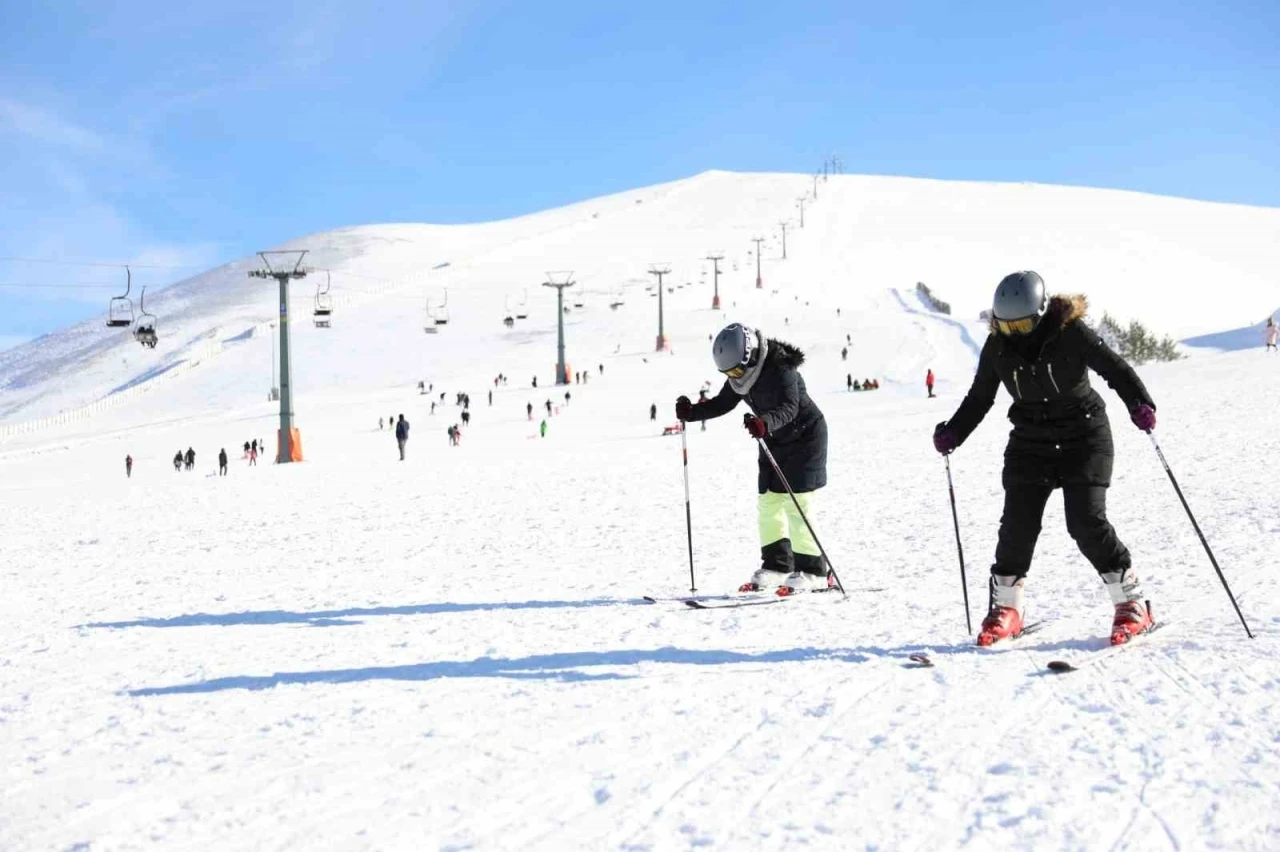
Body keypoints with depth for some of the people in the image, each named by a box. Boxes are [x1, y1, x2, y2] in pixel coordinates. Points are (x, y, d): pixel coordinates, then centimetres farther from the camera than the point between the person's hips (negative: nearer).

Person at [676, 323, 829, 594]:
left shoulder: (781, 369, -29)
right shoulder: (743, 370, -5)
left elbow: (789, 407, -42)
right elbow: (723, 403, 4)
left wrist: (765, 422, -60)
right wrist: (692, 412, -11)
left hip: (805, 436, -8)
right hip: (774, 440, 8)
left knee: (796, 504, -13)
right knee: (768, 502, 6)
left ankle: (813, 572, -8)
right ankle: (777, 565, 16)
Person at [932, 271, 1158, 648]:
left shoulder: (1071, 332, -15)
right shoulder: (997, 345, -4)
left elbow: (1114, 367, -13)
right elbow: (979, 398, 7)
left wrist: (1139, 403, -30)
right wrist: (952, 433, -5)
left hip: (1083, 437, -4)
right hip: (1030, 441, 4)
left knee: (1087, 522, -12)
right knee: (1018, 522, -1)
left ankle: (1132, 604, 1)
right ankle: (1005, 609, 15)